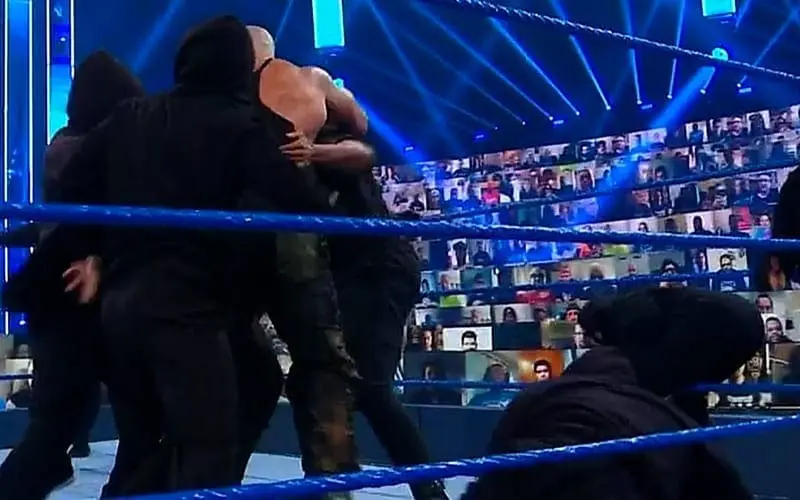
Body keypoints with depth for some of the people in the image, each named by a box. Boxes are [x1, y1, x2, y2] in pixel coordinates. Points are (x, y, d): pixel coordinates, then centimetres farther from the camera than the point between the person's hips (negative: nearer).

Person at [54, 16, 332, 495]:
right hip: (188, 305, -6)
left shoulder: (130, 116, 14)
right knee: (210, 451, -5)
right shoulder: (243, 123, -3)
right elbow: (298, 200, -13)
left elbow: (73, 186, 13)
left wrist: (97, 250, 21)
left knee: (139, 449, 19)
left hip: (119, 301, 7)